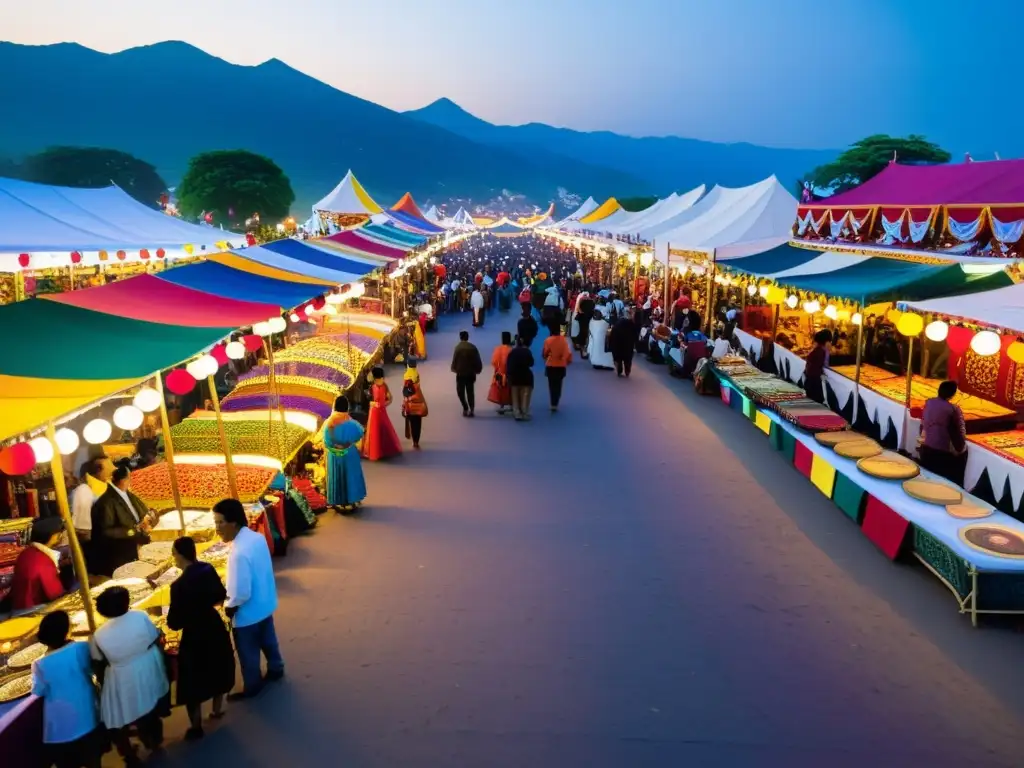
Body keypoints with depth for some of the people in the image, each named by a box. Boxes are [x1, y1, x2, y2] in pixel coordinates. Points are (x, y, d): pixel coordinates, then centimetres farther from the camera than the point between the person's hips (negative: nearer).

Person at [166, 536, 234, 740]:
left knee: (193, 681, 13)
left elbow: (175, 623, -20)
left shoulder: (179, 585, -27)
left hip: (195, 636, -6)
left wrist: (170, 619, 1)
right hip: (215, 628, 6)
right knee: (217, 669, 26)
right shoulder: (208, 569, -10)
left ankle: (196, 728, 28)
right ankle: (217, 710, 47)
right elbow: (221, 596, 5)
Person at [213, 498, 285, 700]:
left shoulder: (239, 553, -34)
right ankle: (276, 670, 50)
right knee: (268, 641, 29)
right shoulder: (258, 538, -8)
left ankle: (252, 687, 37)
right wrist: (230, 595, 13)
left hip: (248, 613, -8)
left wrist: (228, 607, -10)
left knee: (248, 653, 17)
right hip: (265, 604, 8)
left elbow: (241, 594, -30)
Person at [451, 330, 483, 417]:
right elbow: (478, 360, -1)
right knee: (470, 392, 12)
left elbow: (455, 359, -11)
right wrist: (478, 370, 11)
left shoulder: (458, 347, -12)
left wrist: (454, 368, 6)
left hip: (461, 373, -3)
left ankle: (465, 408, 1)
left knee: (460, 391, 11)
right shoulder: (473, 347, -2)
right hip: (471, 373, 3)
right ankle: (472, 410, 6)